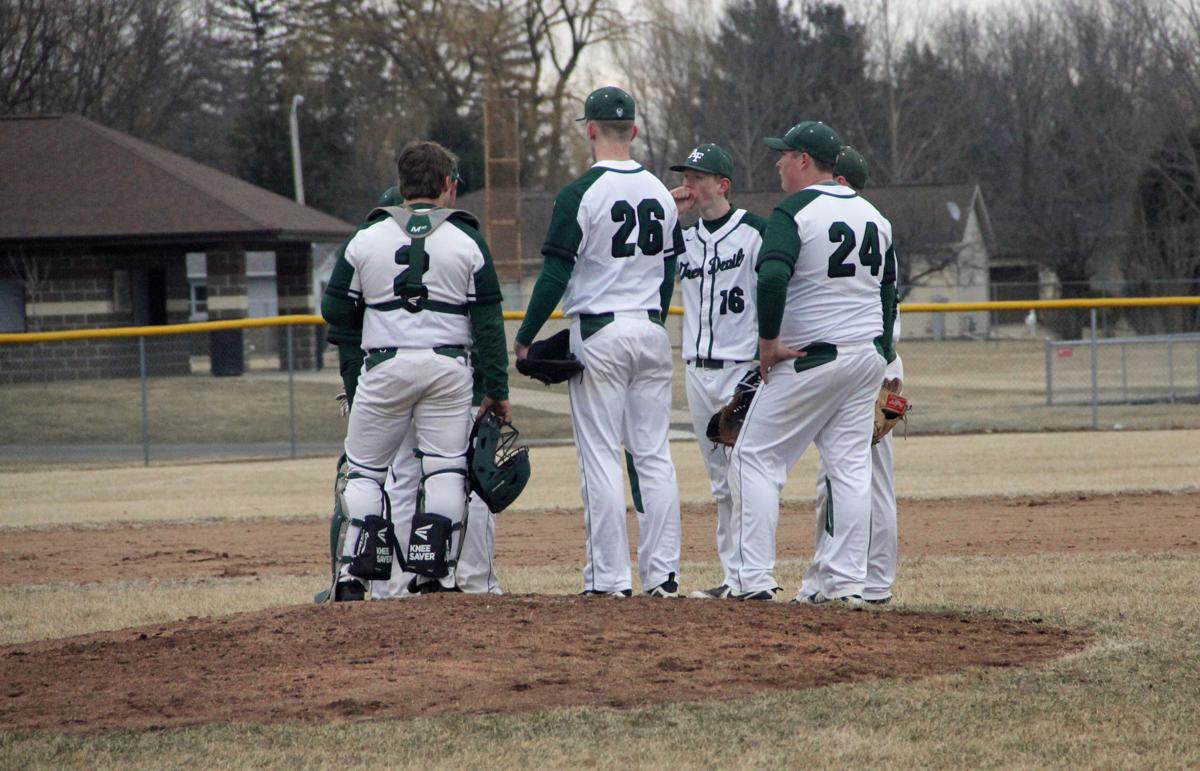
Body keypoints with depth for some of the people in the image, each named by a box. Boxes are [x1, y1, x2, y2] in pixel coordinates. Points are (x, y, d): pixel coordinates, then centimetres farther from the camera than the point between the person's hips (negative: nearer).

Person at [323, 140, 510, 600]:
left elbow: (334, 311, 4)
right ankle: (440, 576, 1)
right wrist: (497, 390, 4)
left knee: (363, 471, 8)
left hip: (385, 368, 0)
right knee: (445, 470, 7)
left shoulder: (367, 239, 1)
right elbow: (488, 323, 0)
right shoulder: (467, 242, 0)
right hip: (448, 368, 0)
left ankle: (351, 579, 0)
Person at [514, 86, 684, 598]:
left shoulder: (581, 194, -11)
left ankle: (610, 577, -5)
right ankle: (663, 574, 5)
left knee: (601, 457, -3)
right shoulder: (660, 193, 8)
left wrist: (525, 337, -5)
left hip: (599, 334, -5)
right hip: (652, 333, 5)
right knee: (654, 455, 7)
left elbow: (556, 274, -13)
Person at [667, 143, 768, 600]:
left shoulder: (754, 232, -6)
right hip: (698, 370, 7)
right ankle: (733, 575, 13)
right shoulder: (685, 240, 14)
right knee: (720, 481, 9)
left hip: (742, 369, -7)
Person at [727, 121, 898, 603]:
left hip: (809, 359, -7)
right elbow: (888, 290, 16)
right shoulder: (874, 216, 12)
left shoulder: (795, 211, -12)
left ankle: (755, 577, -4)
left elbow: (773, 278, -26)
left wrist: (768, 342, -16)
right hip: (868, 355, 7)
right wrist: (880, 356, 18)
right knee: (850, 467, 8)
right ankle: (844, 579, 5)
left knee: (756, 457, 1)